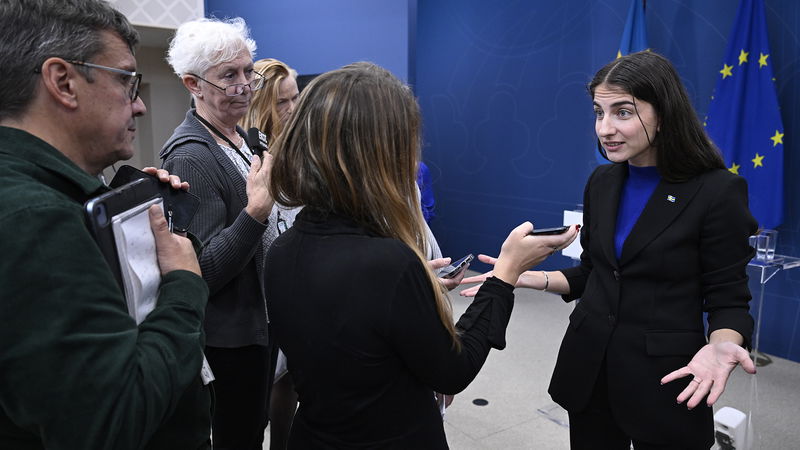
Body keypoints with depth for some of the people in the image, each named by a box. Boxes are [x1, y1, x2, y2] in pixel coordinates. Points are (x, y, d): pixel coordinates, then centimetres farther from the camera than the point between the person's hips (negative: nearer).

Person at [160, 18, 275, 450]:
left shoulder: (239, 136, 6)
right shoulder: (191, 157, -23)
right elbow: (203, 272, -25)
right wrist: (256, 211, -35)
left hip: (262, 313, 9)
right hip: (232, 331, -9)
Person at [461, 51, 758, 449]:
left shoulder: (718, 191, -14)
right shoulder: (601, 183, 1)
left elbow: (728, 300, -9)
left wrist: (719, 347, -29)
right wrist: (530, 278, -5)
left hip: (663, 378, -4)